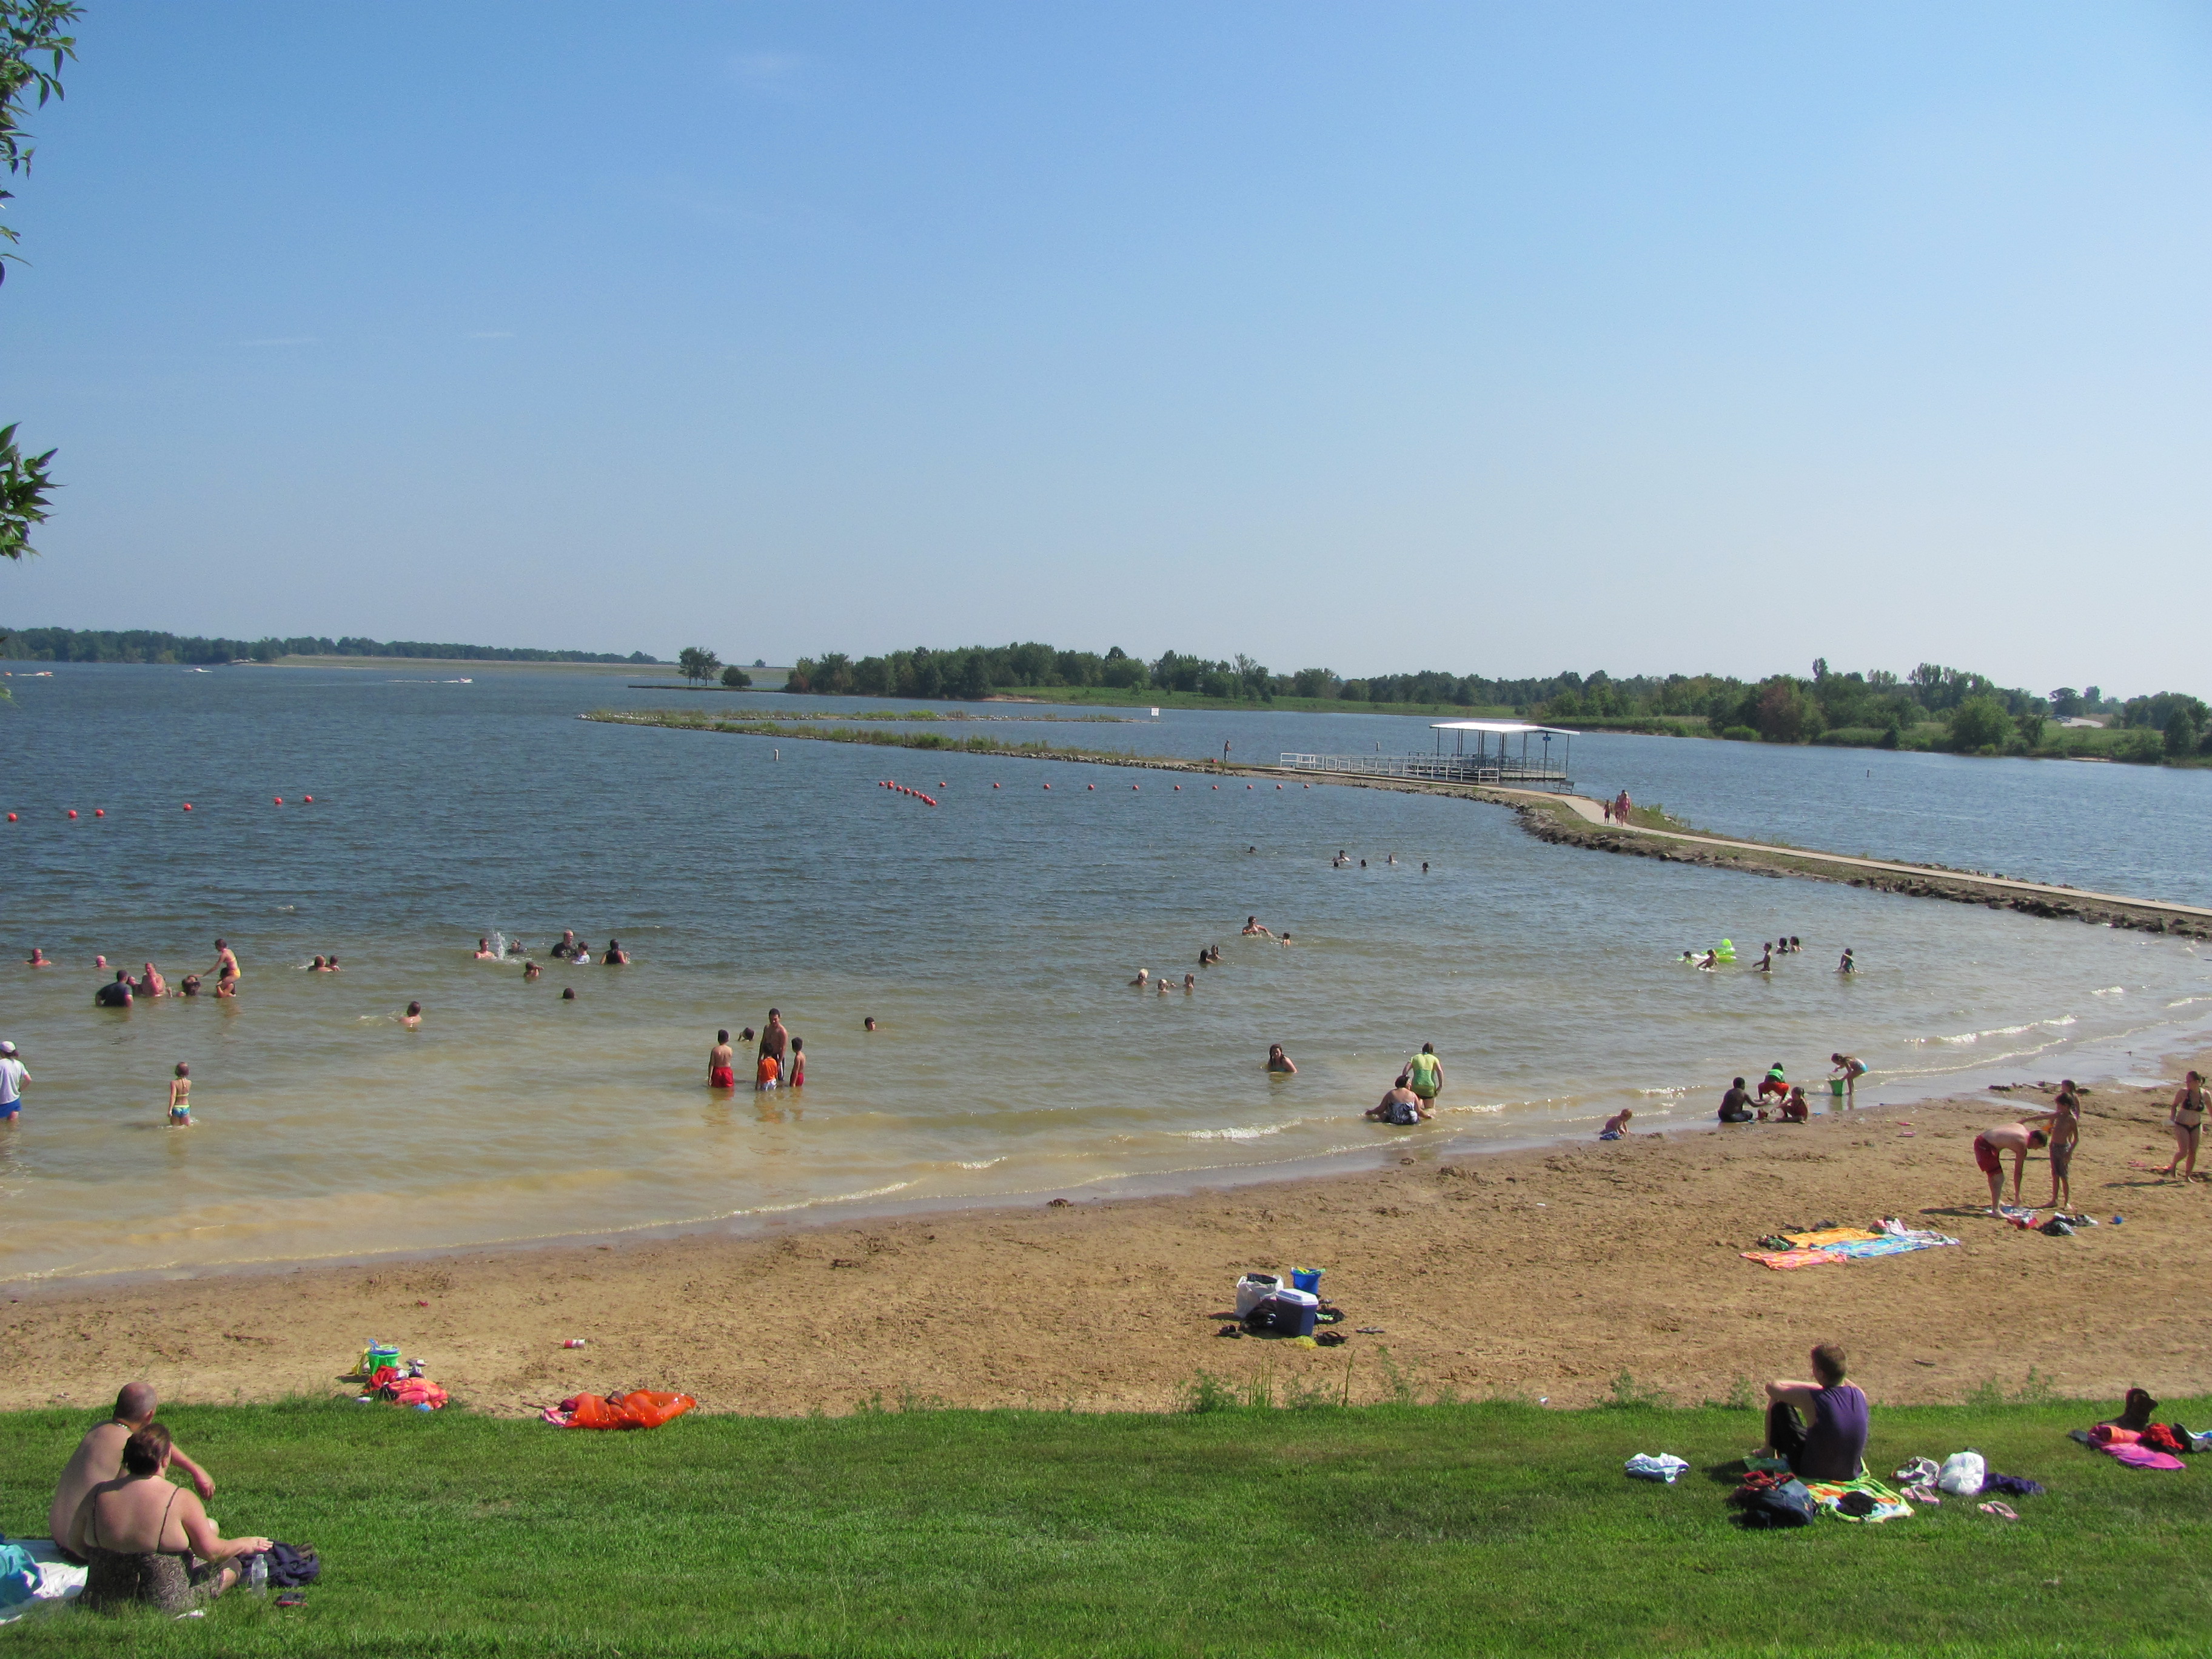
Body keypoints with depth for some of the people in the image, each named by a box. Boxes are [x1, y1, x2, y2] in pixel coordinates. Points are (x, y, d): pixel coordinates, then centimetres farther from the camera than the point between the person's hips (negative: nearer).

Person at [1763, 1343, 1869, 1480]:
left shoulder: (1811, 1399, -29)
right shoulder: (1859, 1395, -15)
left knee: (1779, 1406, 6)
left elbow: (1772, 1387, -10)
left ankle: (1769, 1451, 31)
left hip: (1812, 1473, -5)